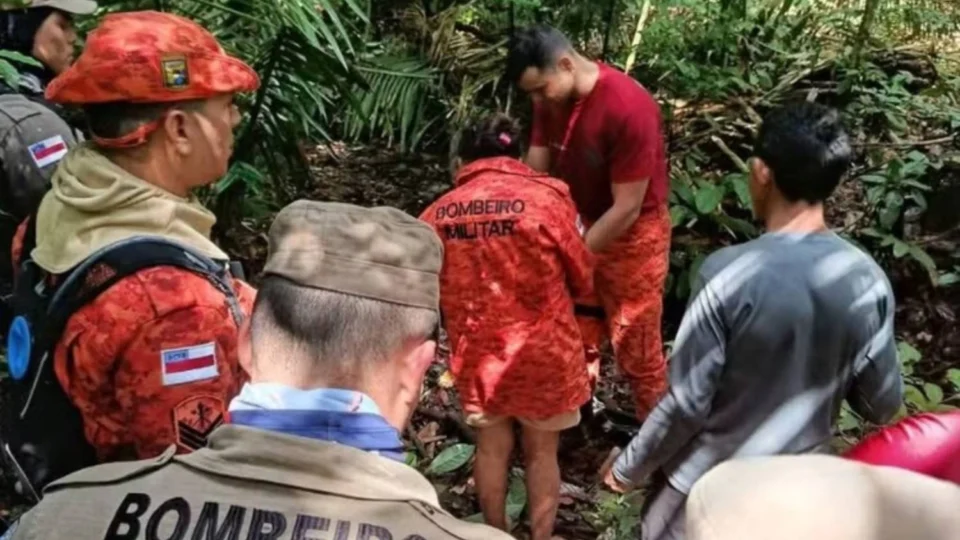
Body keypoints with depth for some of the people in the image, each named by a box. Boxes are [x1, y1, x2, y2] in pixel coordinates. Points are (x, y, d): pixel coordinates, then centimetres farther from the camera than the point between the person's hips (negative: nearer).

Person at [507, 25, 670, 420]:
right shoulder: (551, 98, -9)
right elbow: (534, 173, -4)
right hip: (581, 223, 7)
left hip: (632, 236, -7)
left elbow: (626, 209, -27)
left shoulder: (628, 108, -30)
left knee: (635, 349, 5)